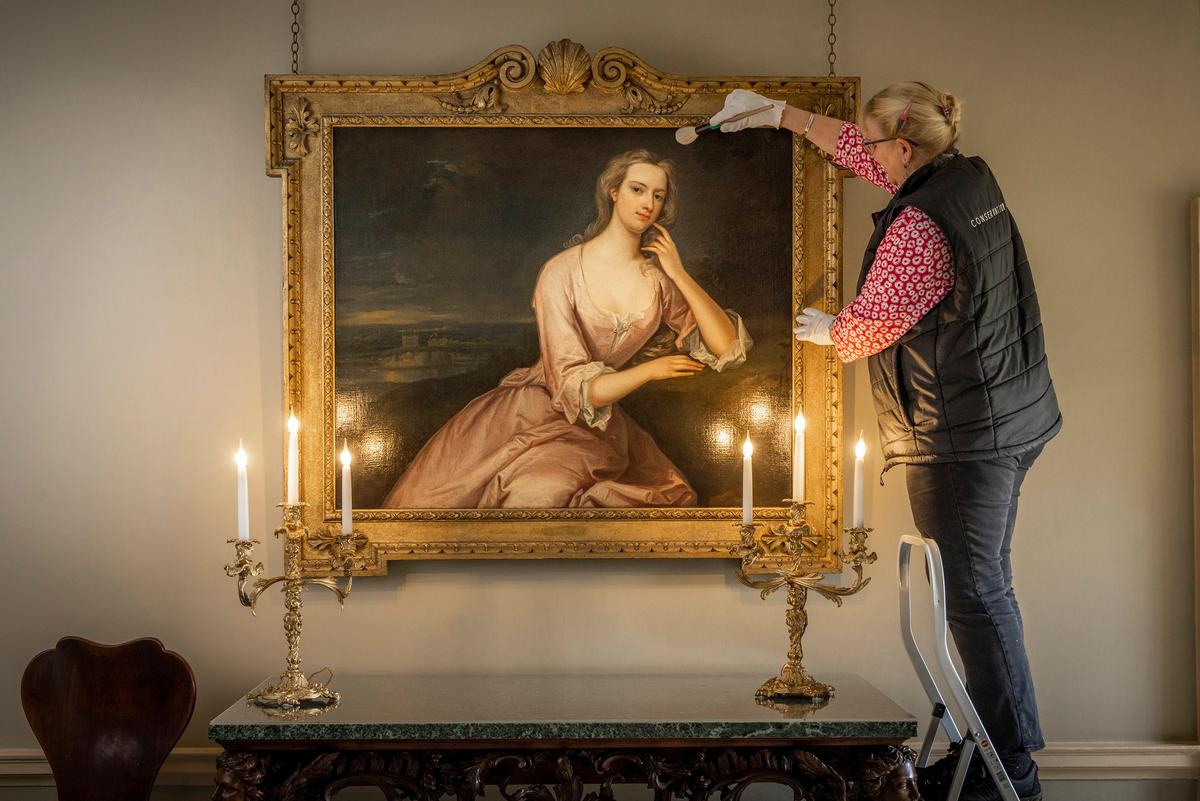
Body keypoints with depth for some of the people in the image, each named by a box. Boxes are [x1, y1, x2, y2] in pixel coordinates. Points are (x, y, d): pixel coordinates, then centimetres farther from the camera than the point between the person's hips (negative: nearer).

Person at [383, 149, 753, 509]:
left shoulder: (659, 281, -1)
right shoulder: (562, 273, -11)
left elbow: (728, 347, -7)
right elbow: (571, 386, -14)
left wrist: (679, 273, -10)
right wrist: (650, 370, -23)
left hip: (599, 422, 4)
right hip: (539, 410, -4)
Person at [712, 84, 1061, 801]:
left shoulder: (917, 227, -21)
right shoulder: (973, 177, 8)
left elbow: (864, 330, -12)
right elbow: (859, 150, 20)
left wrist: (825, 329, 10)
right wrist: (778, 113, 24)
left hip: (964, 433, -10)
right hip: (1016, 417, 10)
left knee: (978, 592, -2)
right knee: (984, 584, 16)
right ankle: (998, 739, 25)